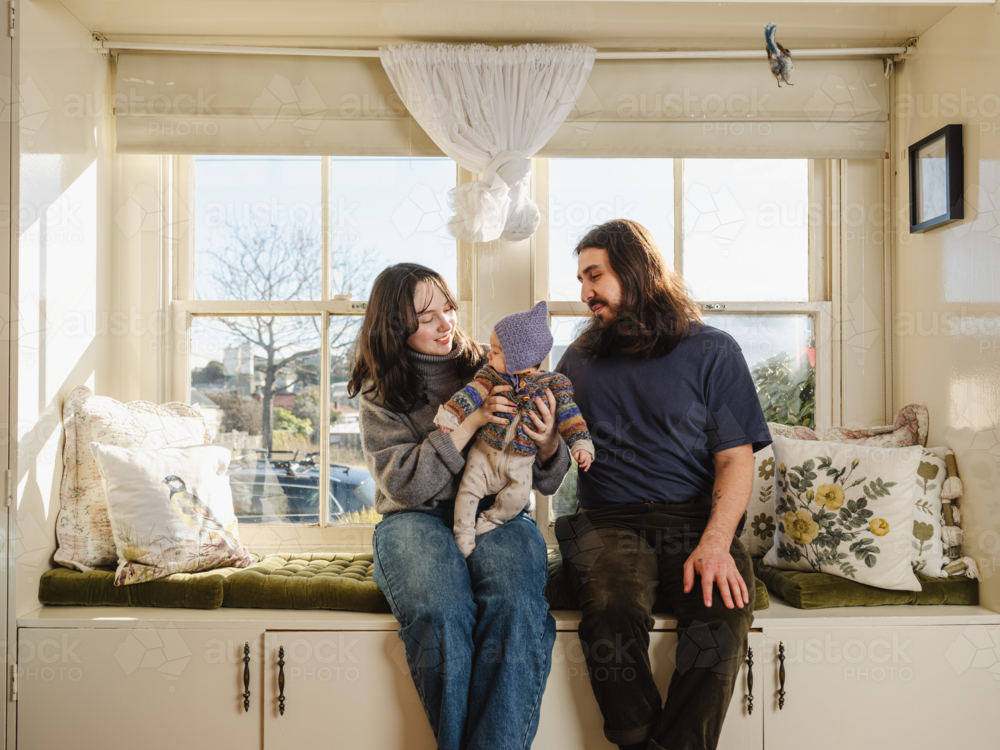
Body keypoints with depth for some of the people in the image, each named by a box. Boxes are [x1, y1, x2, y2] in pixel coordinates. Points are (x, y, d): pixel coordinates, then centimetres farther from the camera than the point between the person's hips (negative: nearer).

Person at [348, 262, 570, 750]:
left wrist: (548, 442, -12)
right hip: (416, 518, -1)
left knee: (516, 605, -33)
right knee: (441, 610, -34)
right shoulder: (381, 394, 9)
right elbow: (402, 482, -7)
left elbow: (546, 483, 13)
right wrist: (471, 422, -14)